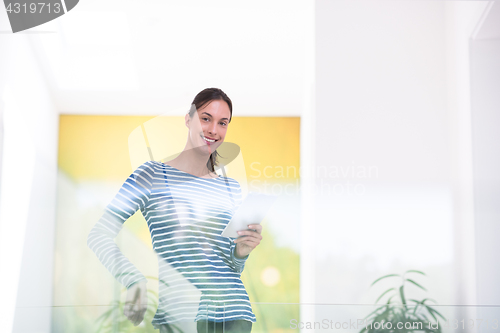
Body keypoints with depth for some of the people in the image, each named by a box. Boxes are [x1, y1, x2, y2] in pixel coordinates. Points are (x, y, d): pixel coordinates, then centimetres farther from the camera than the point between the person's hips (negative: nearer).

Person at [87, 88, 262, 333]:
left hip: (234, 313, 4)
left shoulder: (231, 188, 15)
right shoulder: (153, 174, 1)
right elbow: (99, 234, -8)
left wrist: (241, 252, -1)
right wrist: (136, 282, -22)